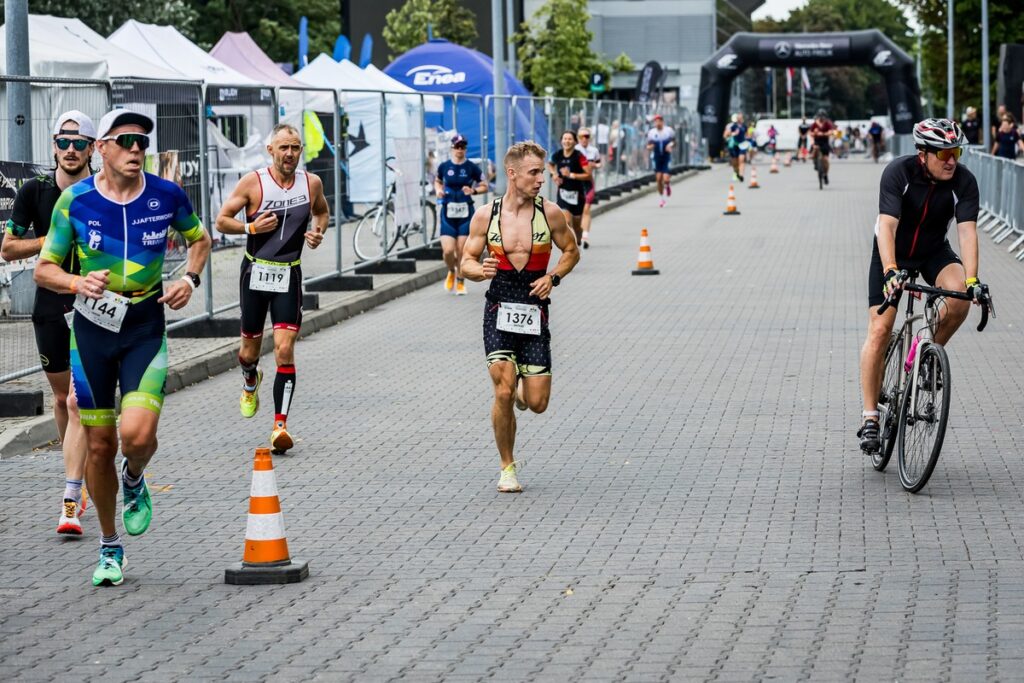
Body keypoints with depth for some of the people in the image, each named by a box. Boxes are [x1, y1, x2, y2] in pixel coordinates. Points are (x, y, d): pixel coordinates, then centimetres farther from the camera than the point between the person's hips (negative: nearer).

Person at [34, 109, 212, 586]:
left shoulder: (168, 196, -4)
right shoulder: (75, 200, -7)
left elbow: (199, 238, 16)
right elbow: (44, 269, -1)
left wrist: (190, 278, -3)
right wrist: (78, 283, -21)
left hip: (146, 326, 0)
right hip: (92, 327, 0)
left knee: (138, 434, -20)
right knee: (99, 446, 5)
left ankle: (134, 482, 18)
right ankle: (109, 547, 25)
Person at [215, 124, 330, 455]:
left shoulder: (311, 183, 1)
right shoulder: (252, 182, -8)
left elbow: (322, 211, 21)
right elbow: (222, 220, -2)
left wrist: (319, 231, 0)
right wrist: (251, 227, -20)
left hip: (288, 275, 0)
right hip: (255, 272, 0)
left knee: (284, 349, -14)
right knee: (250, 349, 12)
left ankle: (280, 425, -16)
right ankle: (250, 382, 49)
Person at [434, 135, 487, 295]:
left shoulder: (472, 168, -2)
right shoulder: (444, 167, 2)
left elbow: (484, 186, 7)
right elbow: (437, 181, 21)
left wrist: (473, 191, -13)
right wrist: (438, 190, 0)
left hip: (466, 213, -1)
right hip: (448, 213, 1)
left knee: (462, 251, -2)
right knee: (448, 250, -10)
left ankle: (460, 282, 17)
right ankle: (451, 272, 23)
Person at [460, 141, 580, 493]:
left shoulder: (550, 213, -2)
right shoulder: (485, 215, -1)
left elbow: (571, 251, 13)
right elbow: (466, 262, 6)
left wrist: (553, 277, -5)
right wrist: (481, 270, -18)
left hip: (535, 312, 1)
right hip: (499, 311, -1)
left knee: (537, 403, -1)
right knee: (503, 393, -12)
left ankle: (522, 392, 37)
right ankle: (508, 468, 6)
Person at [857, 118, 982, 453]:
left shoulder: (964, 181, -20)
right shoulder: (898, 172, -27)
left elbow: (967, 231, -29)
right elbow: (887, 225, -37)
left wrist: (971, 279, -43)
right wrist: (890, 272, -52)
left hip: (934, 252, 2)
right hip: (893, 253, -2)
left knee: (960, 299, -29)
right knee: (879, 330, -12)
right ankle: (870, 418, -4)